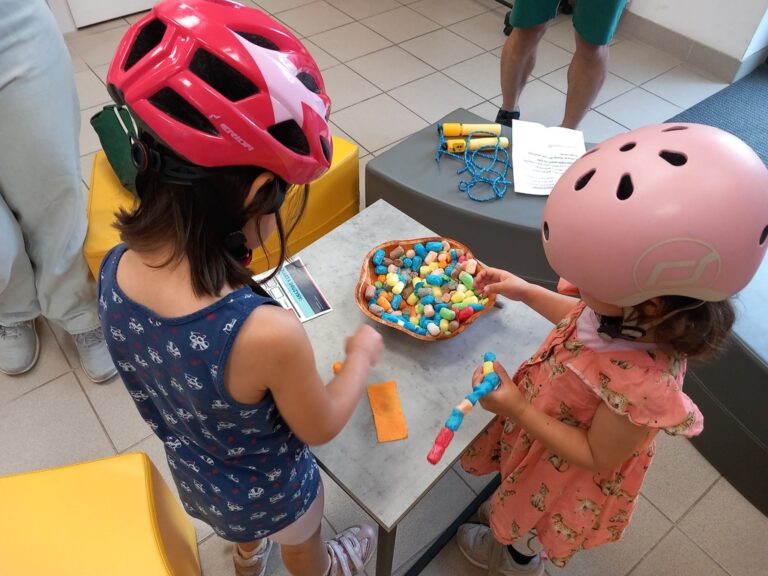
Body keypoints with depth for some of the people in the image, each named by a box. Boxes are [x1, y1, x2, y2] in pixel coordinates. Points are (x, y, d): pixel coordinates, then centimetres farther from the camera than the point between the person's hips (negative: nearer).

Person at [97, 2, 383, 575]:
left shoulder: (115, 270, -26)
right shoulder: (270, 334, -46)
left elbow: (165, 377, -6)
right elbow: (321, 426, -23)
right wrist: (363, 354, -9)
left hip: (193, 472, 6)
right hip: (270, 492, -5)